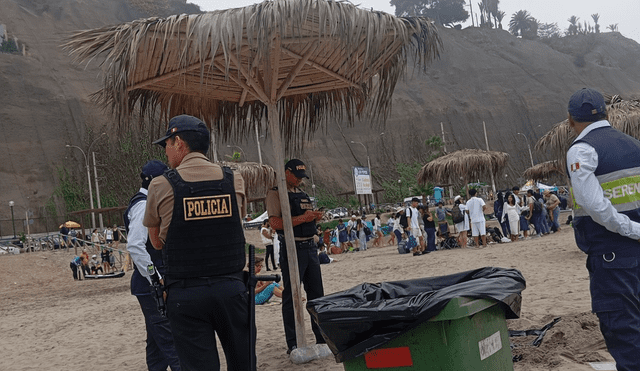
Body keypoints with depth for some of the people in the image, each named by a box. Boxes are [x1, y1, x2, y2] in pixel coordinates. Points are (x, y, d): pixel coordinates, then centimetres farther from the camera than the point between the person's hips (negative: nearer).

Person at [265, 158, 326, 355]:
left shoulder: (302, 193, 17)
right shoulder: (275, 193, -6)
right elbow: (276, 223, -17)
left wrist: (315, 217, 2)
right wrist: (303, 218, -22)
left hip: (310, 246, 8)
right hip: (292, 248, -8)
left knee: (317, 294, 12)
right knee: (291, 297, -2)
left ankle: (322, 338, 21)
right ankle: (292, 344, 3)